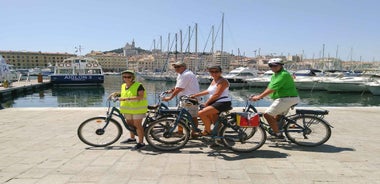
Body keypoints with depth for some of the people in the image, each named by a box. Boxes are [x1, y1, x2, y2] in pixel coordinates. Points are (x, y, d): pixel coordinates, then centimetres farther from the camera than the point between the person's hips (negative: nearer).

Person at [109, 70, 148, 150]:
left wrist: (127, 98, -32)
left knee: (137, 125, -7)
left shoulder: (138, 86, -15)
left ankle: (141, 142, 1)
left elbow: (140, 97, -27)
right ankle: (132, 138, 39)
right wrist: (116, 93, 9)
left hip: (137, 108, -8)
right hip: (127, 109, 8)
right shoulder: (123, 86, 8)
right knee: (130, 123, 19)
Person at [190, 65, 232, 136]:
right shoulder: (214, 80, 16)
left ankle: (207, 131, -4)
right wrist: (195, 95, 21)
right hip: (215, 102, 10)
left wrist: (206, 103, -13)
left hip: (222, 103, -10)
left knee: (201, 113, -19)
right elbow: (208, 91, 23)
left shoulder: (222, 81, -12)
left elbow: (216, 95, -19)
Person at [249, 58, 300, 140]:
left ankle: (278, 134, -8)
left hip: (286, 98, -11)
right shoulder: (275, 75, 16)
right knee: (277, 117, 19)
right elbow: (269, 87, 14)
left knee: (267, 114, -13)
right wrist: (260, 95, 2)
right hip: (286, 98, 11)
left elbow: (273, 88, -25)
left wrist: (259, 96, -27)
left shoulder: (283, 74, -17)